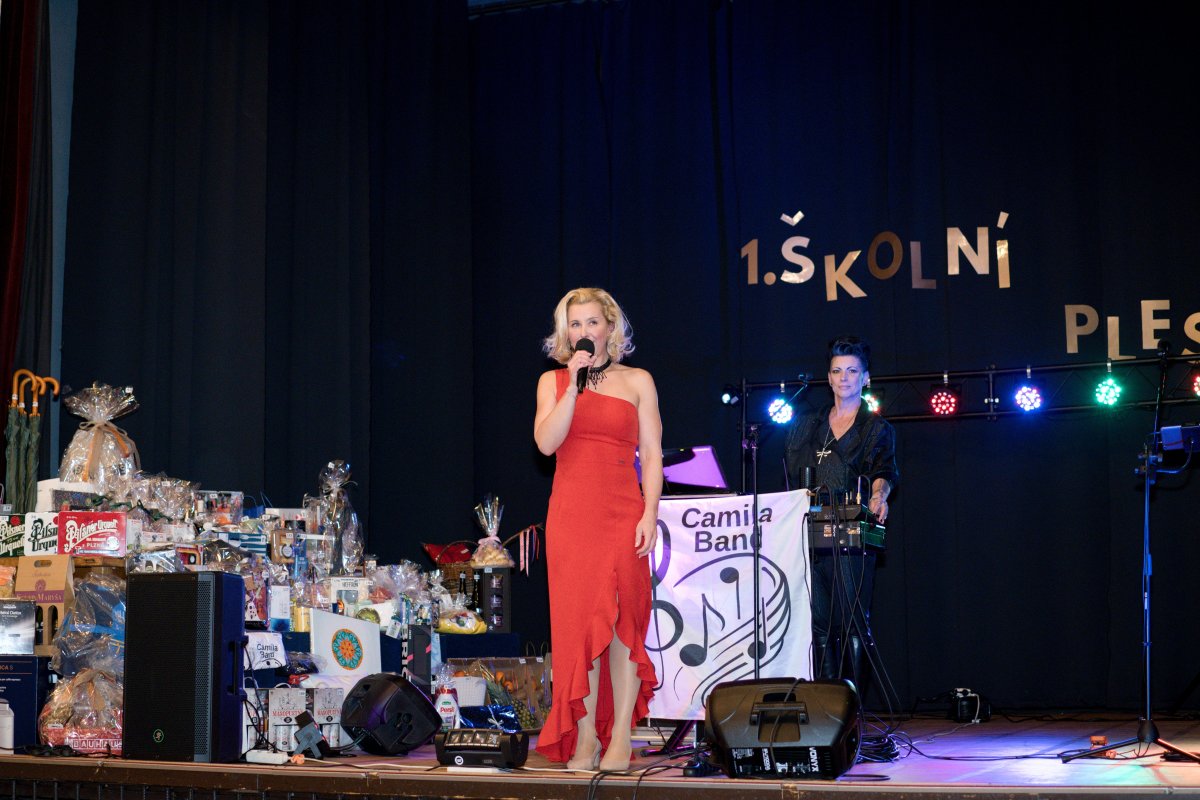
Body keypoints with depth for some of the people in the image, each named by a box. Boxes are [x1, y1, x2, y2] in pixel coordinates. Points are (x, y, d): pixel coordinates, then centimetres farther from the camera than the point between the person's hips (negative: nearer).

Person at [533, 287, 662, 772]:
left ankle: (620, 738, 2)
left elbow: (652, 455, 4)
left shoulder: (637, 382, 8)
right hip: (570, 514, 1)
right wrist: (575, 386, -9)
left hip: (623, 515, -1)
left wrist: (649, 515, -7)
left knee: (622, 623, -3)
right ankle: (585, 739, 5)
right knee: (577, 623, 0)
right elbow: (546, 442, -5)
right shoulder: (553, 382, 11)